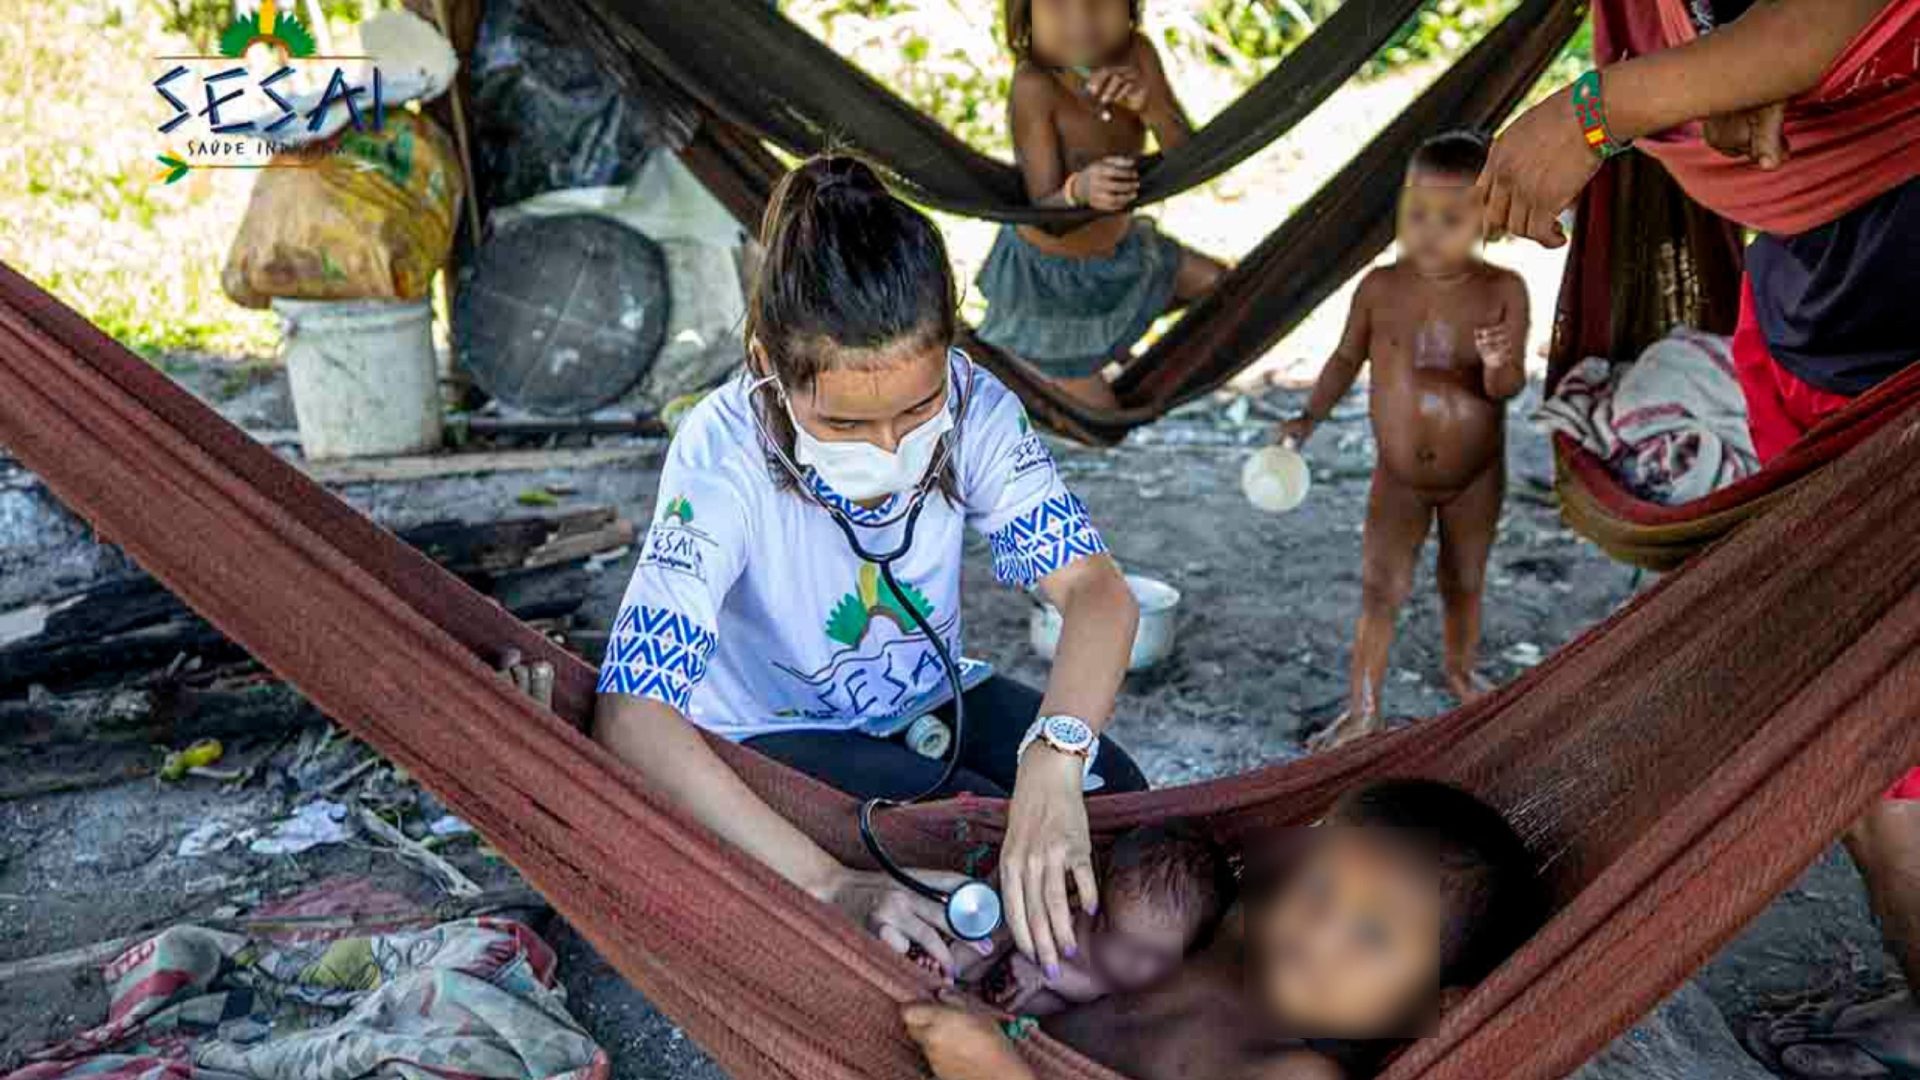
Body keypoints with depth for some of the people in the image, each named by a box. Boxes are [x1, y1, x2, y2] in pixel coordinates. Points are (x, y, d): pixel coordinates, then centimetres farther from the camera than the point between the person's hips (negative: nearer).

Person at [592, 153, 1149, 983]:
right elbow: (631, 716, -39)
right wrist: (831, 884, -46)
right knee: (991, 841, -26)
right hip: (775, 737, -4)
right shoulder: (726, 454, -32)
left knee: (1112, 801, -17)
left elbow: (1096, 590, -30)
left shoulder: (972, 407, -22)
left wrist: (1053, 762, -50)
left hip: (928, 698, 4)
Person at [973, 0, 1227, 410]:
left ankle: (1112, 331, 37)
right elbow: (1046, 212, -32)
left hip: (1116, 250, 6)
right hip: (1049, 272, -6)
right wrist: (1079, 190, -55)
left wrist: (1147, 103, -41)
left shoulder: (1137, 54, -17)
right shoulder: (1033, 84, -32)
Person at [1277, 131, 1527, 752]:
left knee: (1464, 583, 19)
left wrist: (1499, 365, -39)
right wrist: (1309, 418, -5)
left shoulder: (1503, 292, -16)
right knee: (1380, 592, 1)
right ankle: (1362, 712, 13)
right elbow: (1347, 358, 2)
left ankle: (1461, 673, 44)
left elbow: (1509, 388, -17)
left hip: (1477, 477, 0)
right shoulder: (1381, 288, -14)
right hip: (1399, 477, 0)